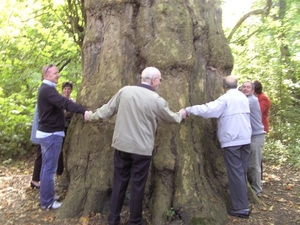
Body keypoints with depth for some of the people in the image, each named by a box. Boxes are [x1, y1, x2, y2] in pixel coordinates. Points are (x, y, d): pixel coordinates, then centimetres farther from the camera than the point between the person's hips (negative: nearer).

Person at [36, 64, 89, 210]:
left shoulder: (46, 89, 15)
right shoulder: (47, 89, -19)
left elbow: (59, 104, 17)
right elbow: (63, 102, -34)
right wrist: (84, 111, -45)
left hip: (47, 132, 11)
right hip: (51, 134, -11)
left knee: (46, 166, 17)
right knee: (50, 168, -3)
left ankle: (46, 196, 28)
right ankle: (47, 202, 6)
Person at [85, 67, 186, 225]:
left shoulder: (124, 91, -2)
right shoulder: (157, 100, -7)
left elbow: (107, 110, 5)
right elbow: (169, 118, 10)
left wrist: (91, 116, 22)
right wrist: (180, 115, 32)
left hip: (122, 145, 3)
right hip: (142, 149, -3)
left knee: (119, 183, 13)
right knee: (137, 186, 10)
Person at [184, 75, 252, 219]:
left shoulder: (225, 98, -10)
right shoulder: (243, 97, 14)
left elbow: (209, 110, -19)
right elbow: (241, 116, 16)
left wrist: (189, 109, -10)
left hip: (232, 140, -7)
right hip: (245, 138, 7)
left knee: (235, 173, -3)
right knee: (242, 171, 12)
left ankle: (241, 208, 2)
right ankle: (242, 204, 19)